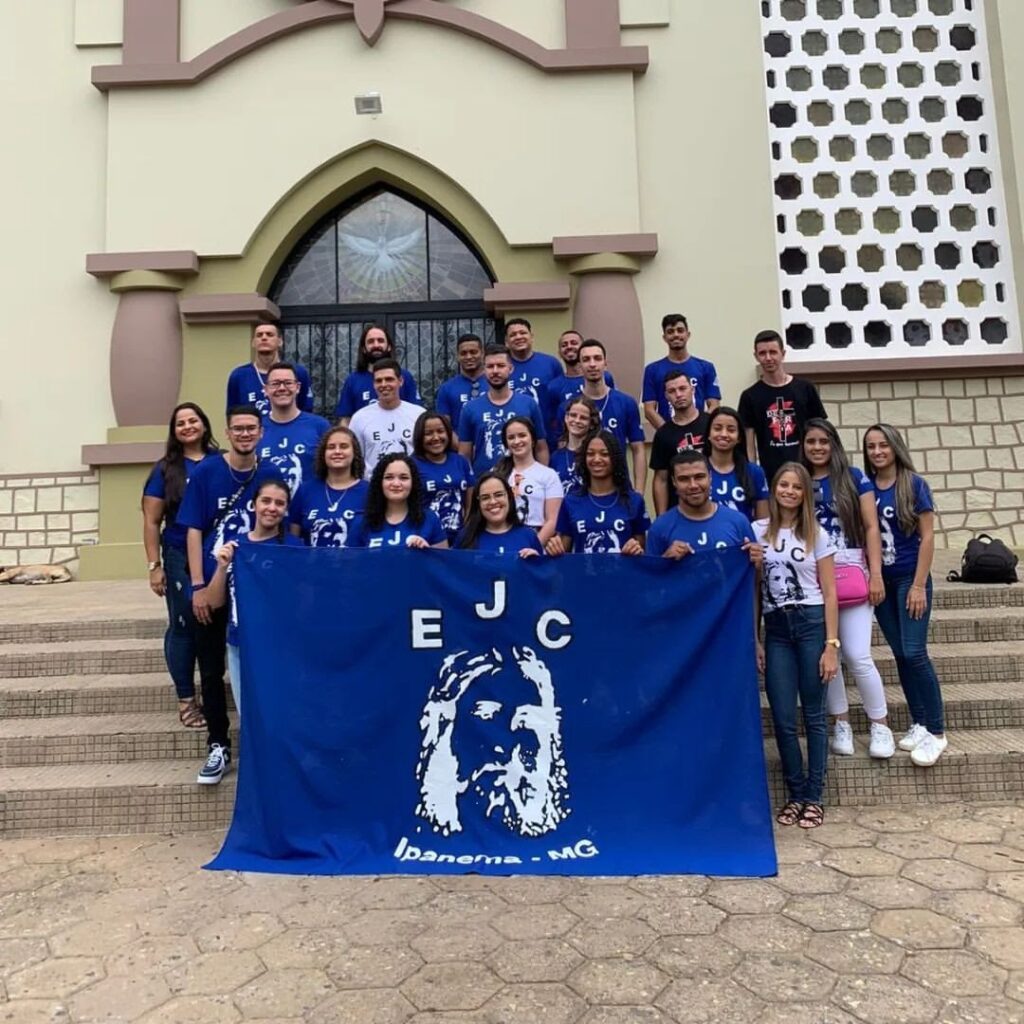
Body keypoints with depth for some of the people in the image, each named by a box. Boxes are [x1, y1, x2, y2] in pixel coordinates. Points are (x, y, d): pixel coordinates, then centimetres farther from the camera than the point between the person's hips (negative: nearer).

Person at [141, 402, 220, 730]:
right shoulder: (166, 470, 3)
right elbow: (151, 522, 3)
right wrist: (154, 566, -4)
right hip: (181, 559, -1)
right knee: (183, 626, 4)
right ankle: (186, 700, 18)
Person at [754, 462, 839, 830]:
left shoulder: (816, 535, 4)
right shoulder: (757, 531, 6)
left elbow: (829, 593, 1)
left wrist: (831, 645, -7)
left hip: (811, 623, -1)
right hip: (776, 628, 1)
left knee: (813, 715, 5)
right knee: (783, 720, 1)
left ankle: (814, 797, 16)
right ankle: (795, 795, 17)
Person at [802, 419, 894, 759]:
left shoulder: (854, 478, 4)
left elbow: (871, 528, 1)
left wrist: (875, 574, -5)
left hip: (851, 573, -2)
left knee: (857, 656, -5)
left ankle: (879, 724, 13)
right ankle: (841, 723, 20)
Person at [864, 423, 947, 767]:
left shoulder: (914, 485, -7)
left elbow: (927, 536, -8)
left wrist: (919, 585, -12)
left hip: (910, 579, -4)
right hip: (880, 581, 4)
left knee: (914, 653, -8)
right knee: (901, 655, 8)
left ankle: (936, 731, 4)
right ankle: (919, 724, 19)